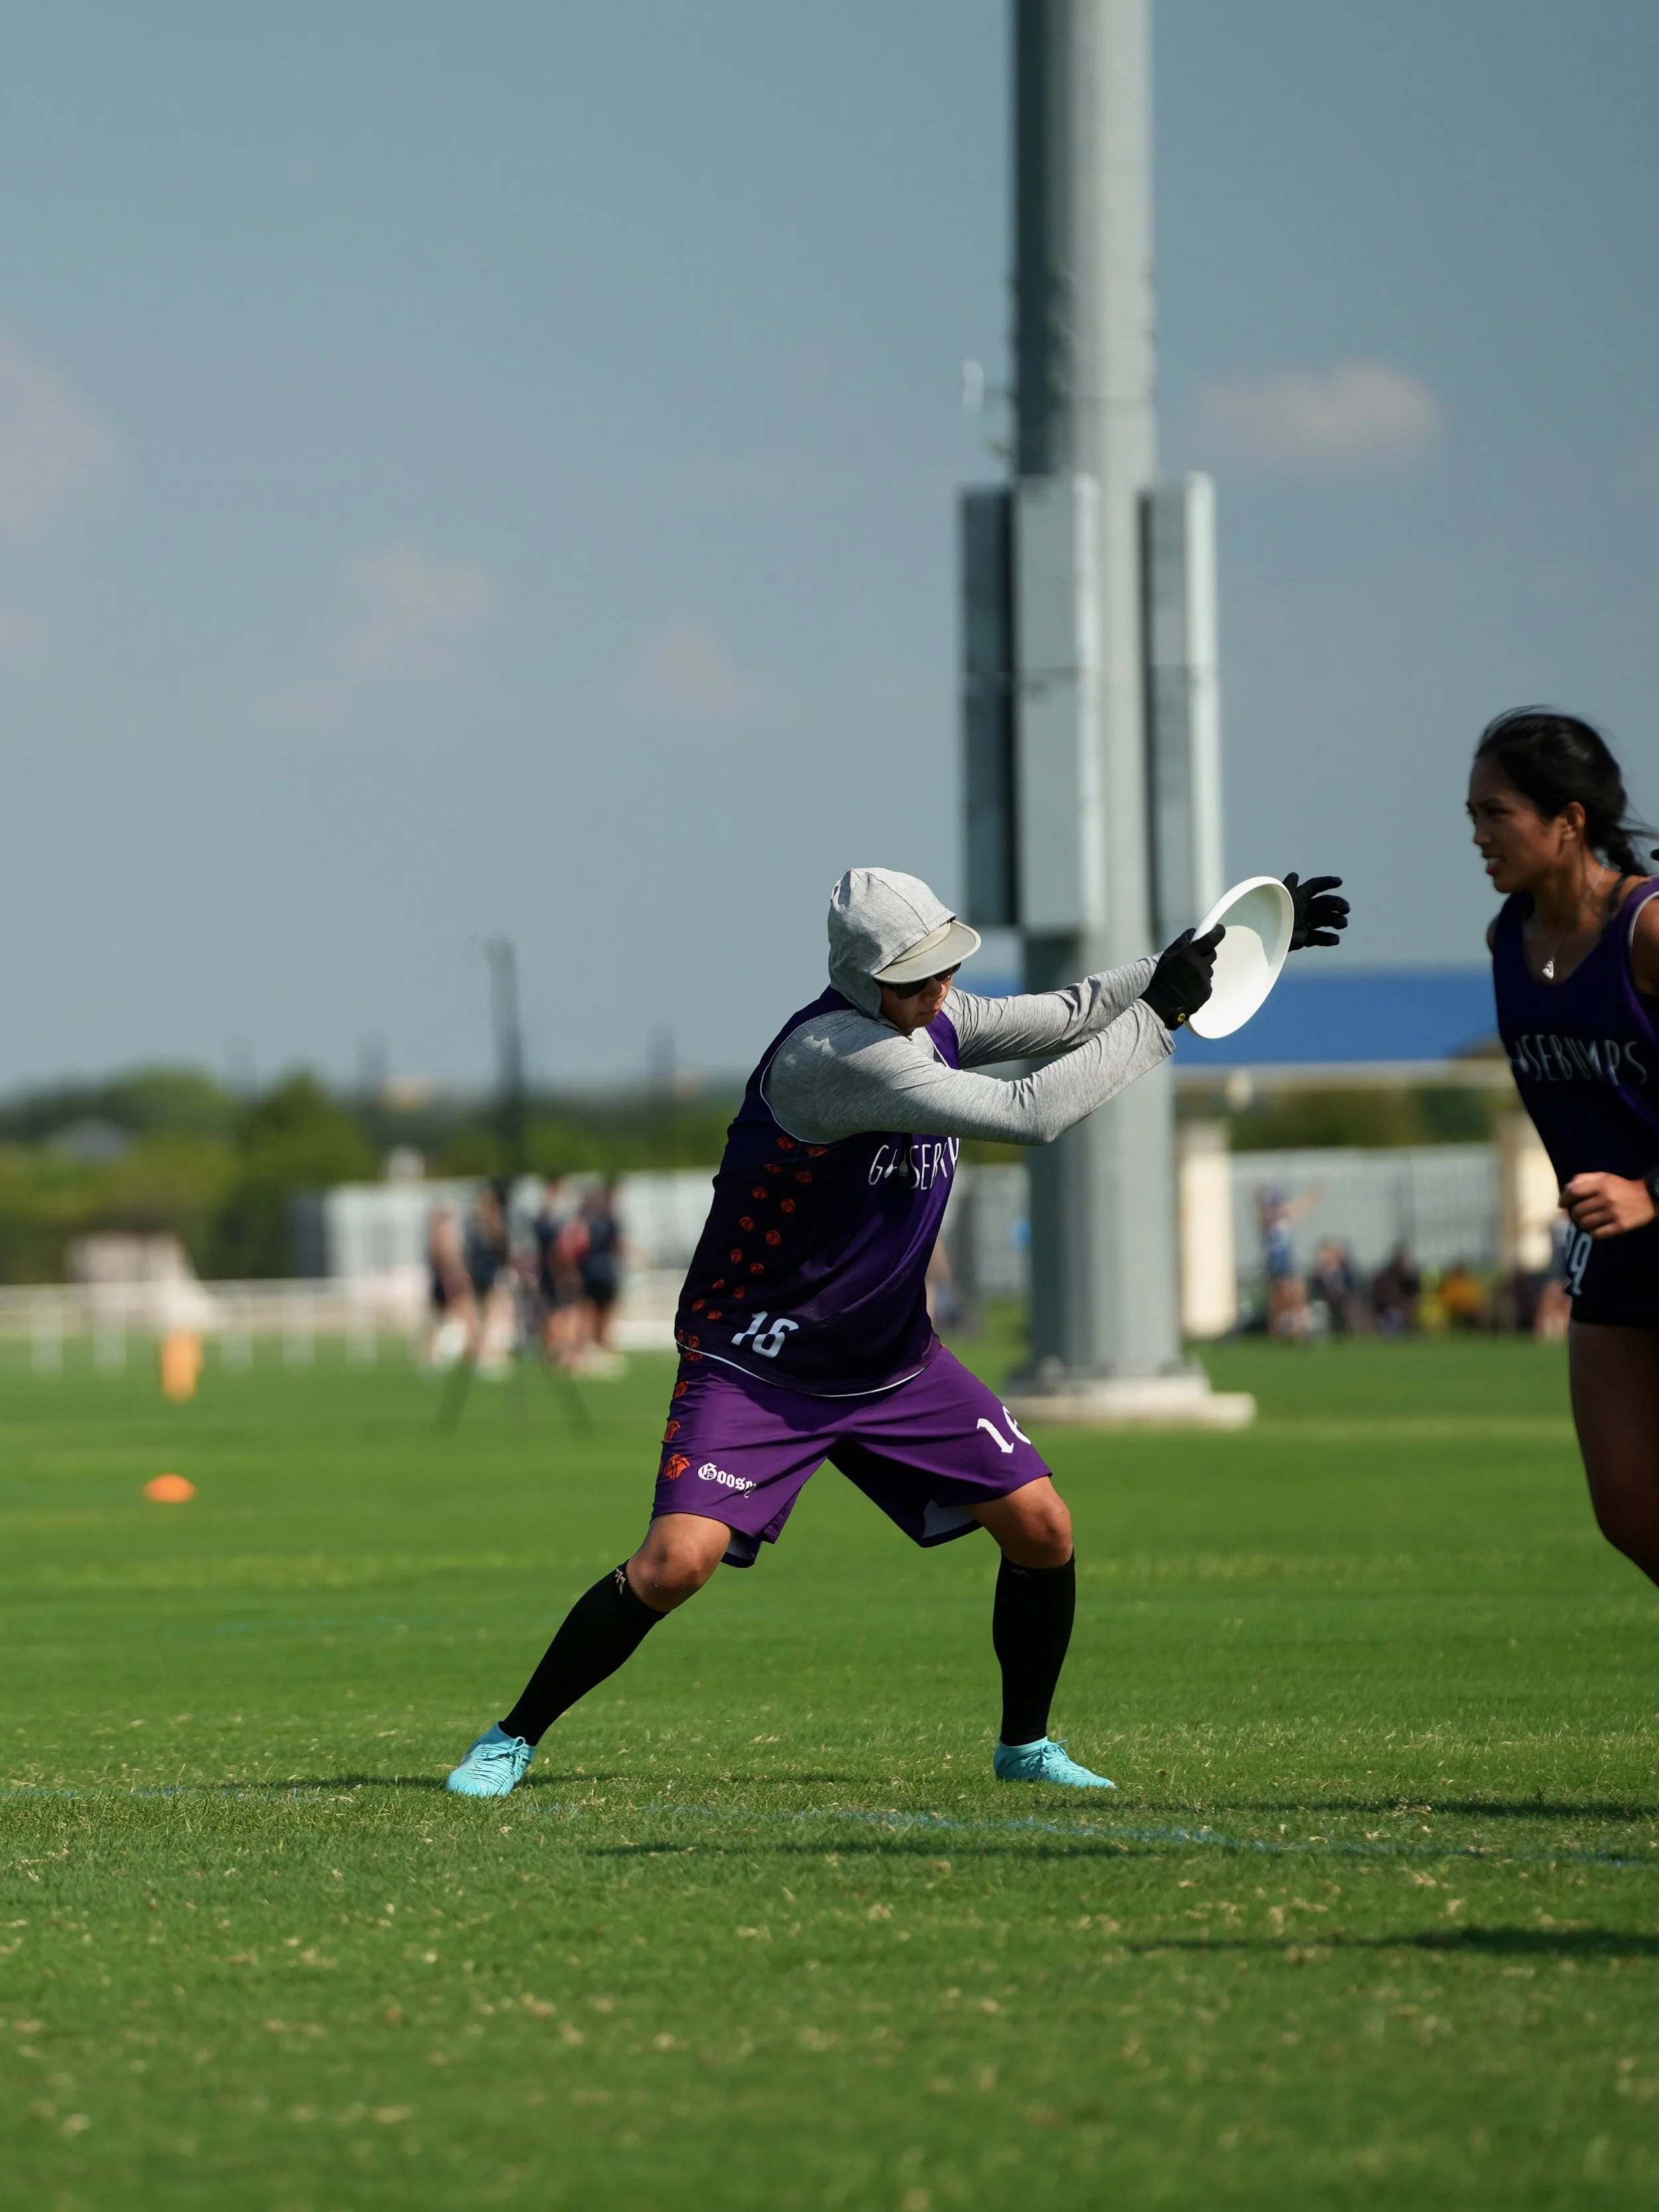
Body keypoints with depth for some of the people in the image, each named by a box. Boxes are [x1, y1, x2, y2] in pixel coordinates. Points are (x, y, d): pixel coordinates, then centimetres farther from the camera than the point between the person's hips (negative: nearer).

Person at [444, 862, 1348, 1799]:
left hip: (893, 1361, 8)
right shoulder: (832, 1052, -29)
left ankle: (1026, 1742, 20)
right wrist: (1156, 1015, -24)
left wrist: (1204, 959, 3)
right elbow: (1031, 1114, -32)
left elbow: (1070, 1014, 11)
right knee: (676, 1562, -21)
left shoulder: (934, 1018, -3)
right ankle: (514, 1739, -3)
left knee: (1042, 1528, -1)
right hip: (759, 1365, -8)